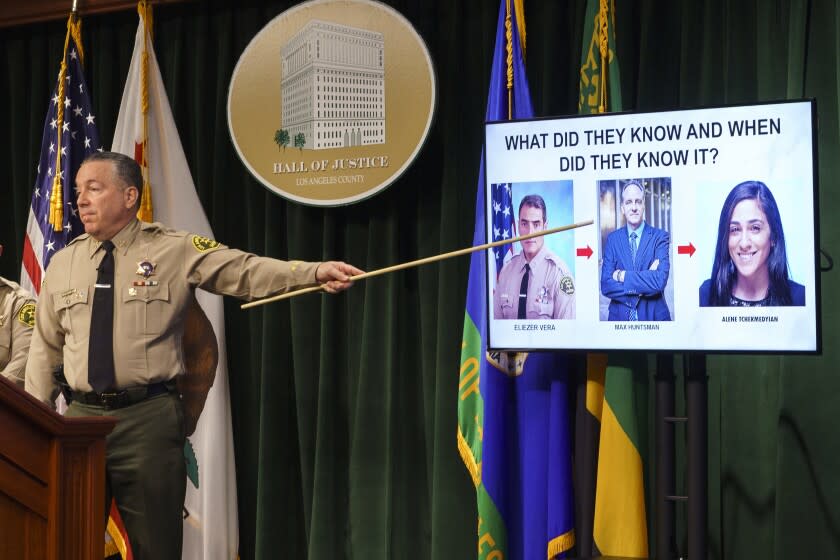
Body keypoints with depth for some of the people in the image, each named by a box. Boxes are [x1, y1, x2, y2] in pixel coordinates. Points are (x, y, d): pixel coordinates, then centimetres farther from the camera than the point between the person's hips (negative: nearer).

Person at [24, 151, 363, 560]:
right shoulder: (63, 263, 10)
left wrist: (315, 273, -27)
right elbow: (45, 349, 16)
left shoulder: (177, 251, -1)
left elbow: (246, 271, -13)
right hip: (80, 417, 4)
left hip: (148, 418, -3)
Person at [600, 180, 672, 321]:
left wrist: (622, 276, -15)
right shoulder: (613, 239, 2)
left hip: (652, 316, -2)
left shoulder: (660, 237, -5)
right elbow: (605, 286, -8)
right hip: (620, 316, 2)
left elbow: (659, 281, -18)